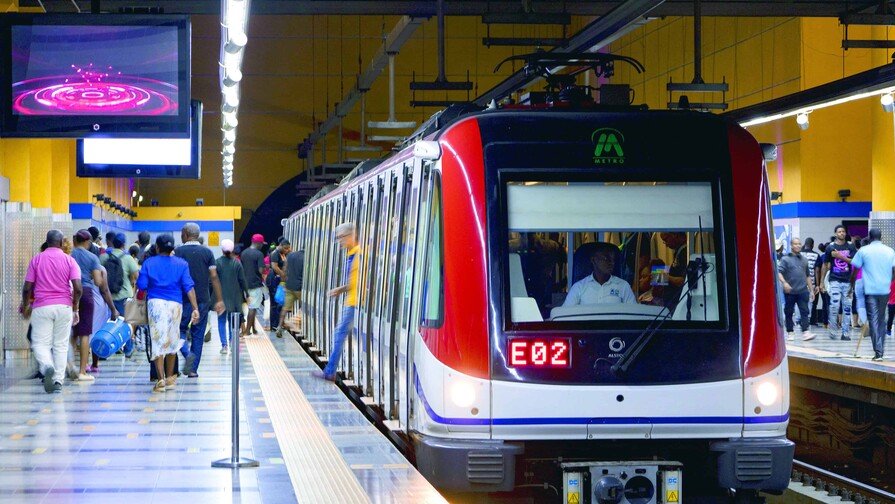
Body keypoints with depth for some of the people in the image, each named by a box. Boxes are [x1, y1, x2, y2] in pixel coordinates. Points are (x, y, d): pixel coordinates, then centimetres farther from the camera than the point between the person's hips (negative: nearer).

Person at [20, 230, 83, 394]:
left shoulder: (36, 260, 2)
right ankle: (58, 381, 6)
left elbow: (27, 288, 0)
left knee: (40, 343, 2)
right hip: (64, 306, 1)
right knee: (61, 345, 9)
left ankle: (47, 366, -28)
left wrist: (25, 306, 16)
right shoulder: (69, 261, 1)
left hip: (42, 307, -1)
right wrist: (75, 309, 6)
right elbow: (78, 288, -8)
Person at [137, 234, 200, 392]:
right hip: (175, 304, 2)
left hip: (155, 303, -2)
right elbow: (189, 287, -2)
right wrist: (195, 308, -4)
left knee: (157, 341, -3)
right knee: (172, 341, 15)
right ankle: (170, 378, 26)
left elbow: (141, 285, 1)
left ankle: (161, 380, -13)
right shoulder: (181, 264, 5)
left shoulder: (149, 263, 3)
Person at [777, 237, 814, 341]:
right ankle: (790, 333, 12)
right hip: (790, 292, -3)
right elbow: (779, 272, -10)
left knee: (804, 312, -6)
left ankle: (805, 332, -12)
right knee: (789, 312, 4)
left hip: (803, 291, 3)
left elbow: (808, 276, 21)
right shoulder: (785, 259, 0)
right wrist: (784, 282, -27)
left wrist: (811, 290, 18)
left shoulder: (804, 260, 16)